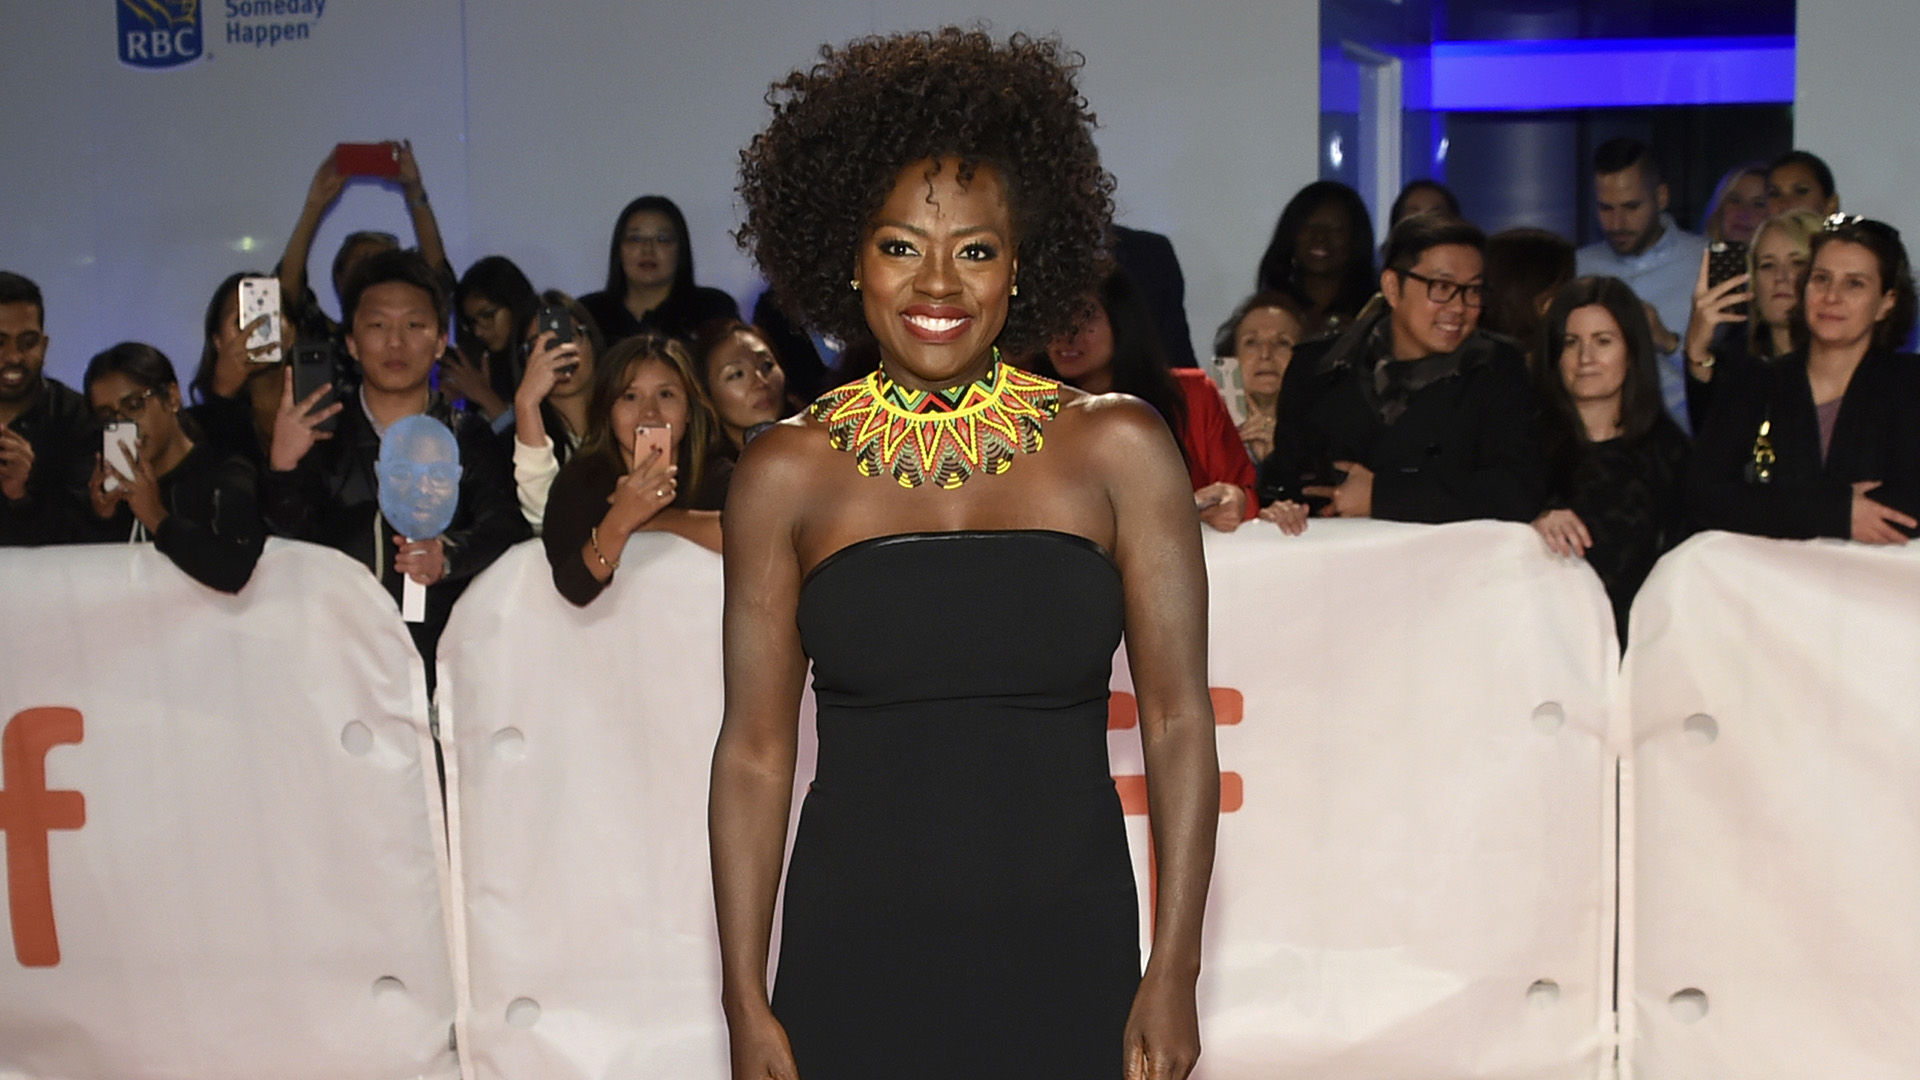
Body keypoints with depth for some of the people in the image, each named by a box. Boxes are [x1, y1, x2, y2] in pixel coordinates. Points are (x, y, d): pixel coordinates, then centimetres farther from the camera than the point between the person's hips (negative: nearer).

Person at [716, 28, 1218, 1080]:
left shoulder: (1118, 449, -2)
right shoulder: (786, 473, 0)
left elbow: (1178, 723, -1)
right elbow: (754, 750, 1)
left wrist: (1174, 974, -4)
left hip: (1068, 957, 0)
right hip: (853, 962, 0)